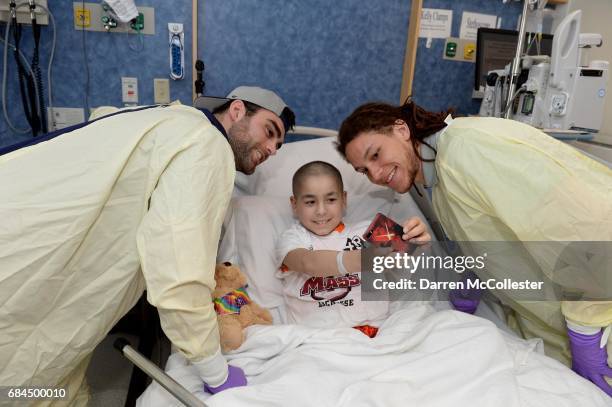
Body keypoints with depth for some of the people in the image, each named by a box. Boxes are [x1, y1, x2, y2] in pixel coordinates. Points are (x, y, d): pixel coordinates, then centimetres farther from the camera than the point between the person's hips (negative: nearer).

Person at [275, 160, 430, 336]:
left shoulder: (364, 232, 14)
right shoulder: (292, 239, 7)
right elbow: (309, 263, -15)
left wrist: (415, 241, -23)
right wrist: (361, 259, -32)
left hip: (373, 328, 2)